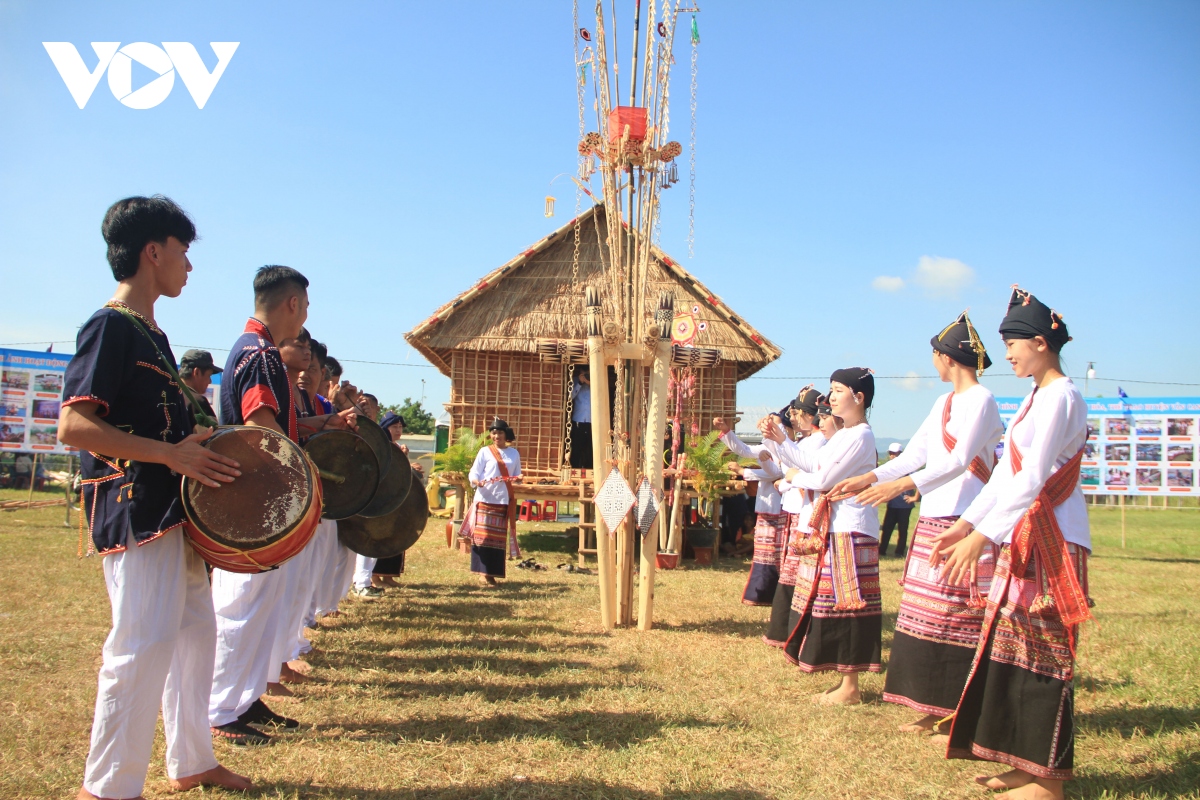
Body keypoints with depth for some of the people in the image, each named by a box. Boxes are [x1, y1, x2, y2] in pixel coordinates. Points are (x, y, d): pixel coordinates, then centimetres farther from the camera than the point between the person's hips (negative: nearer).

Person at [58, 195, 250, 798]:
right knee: (144, 643, -9)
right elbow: (73, 426, -21)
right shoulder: (111, 326, -12)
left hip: (172, 507, 10)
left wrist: (199, 450, 14)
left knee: (195, 629, 14)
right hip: (133, 507, -10)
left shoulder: (150, 332, 17)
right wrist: (172, 454, -23)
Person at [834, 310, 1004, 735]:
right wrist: (868, 478, 5)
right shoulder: (943, 402, 17)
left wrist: (900, 485, -31)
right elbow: (914, 454, 17)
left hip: (967, 524, -8)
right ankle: (934, 708, 16)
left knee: (959, 620, -5)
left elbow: (958, 461, -21)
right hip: (933, 521, 8)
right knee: (927, 617, 8)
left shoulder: (981, 400, -9)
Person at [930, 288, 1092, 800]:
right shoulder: (1036, 398, 17)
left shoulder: (1060, 397, -13)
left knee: (1042, 652, -4)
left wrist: (982, 536, -26)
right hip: (1023, 540, 9)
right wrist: (964, 525, 15)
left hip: (1052, 541, -9)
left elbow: (1032, 478, -22)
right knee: (1015, 648, 11)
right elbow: (1006, 473, 18)